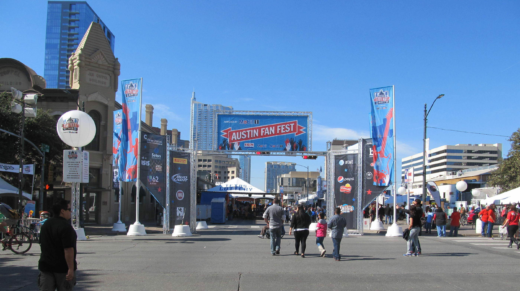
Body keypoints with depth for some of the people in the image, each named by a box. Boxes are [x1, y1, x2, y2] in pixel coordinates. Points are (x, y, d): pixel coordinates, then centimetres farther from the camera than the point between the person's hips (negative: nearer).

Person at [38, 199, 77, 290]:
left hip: (46, 266, 7)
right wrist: (71, 269, -22)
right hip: (62, 268, -6)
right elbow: (68, 250, -22)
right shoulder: (65, 226, -17)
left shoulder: (45, 225, 9)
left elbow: (42, 245, 18)